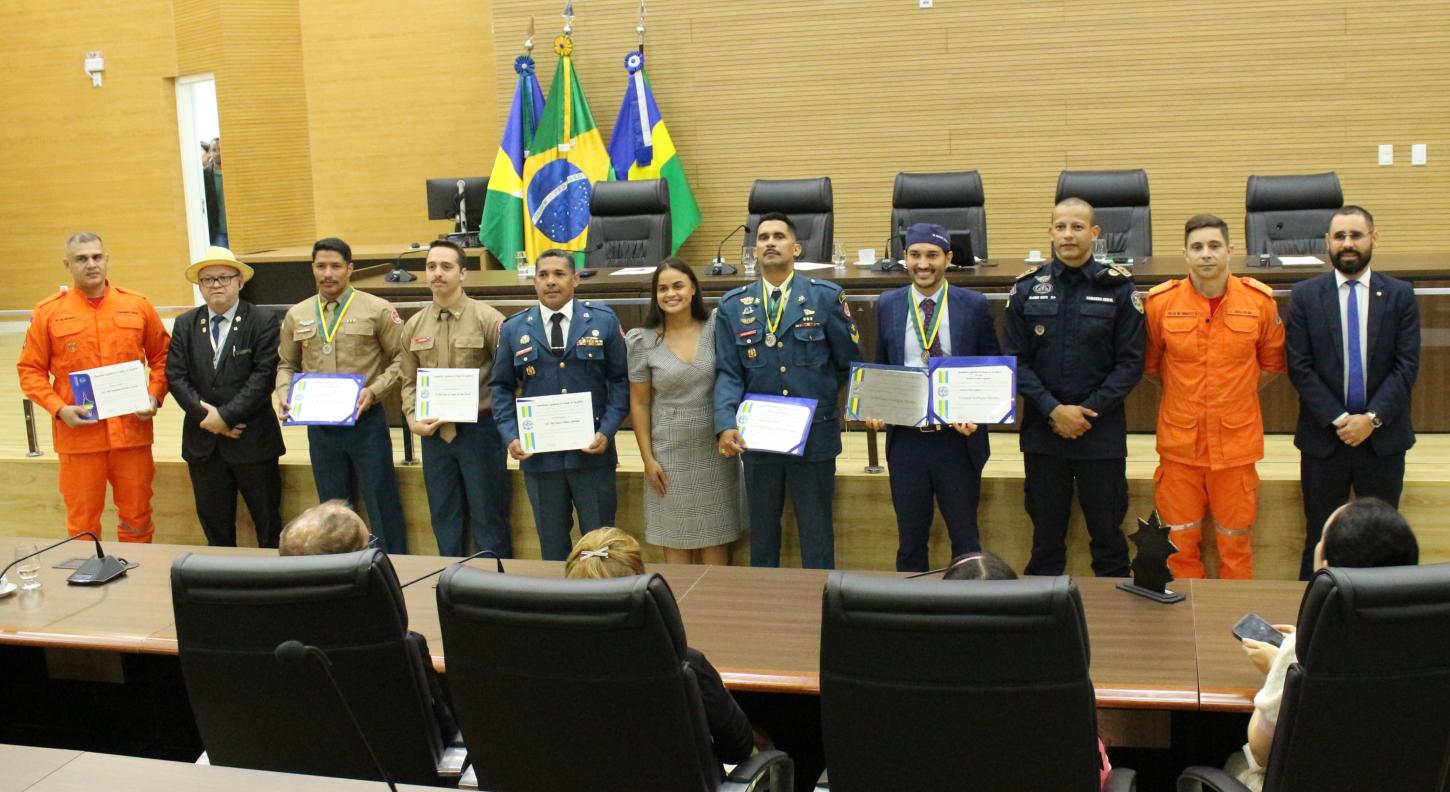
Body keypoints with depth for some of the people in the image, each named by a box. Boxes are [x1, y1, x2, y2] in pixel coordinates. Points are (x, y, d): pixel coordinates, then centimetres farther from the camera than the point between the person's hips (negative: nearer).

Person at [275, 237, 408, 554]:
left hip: (365, 420, -4)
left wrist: (374, 390, -16)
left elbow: (401, 359, -3)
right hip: (319, 424, 4)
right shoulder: (296, 316, 8)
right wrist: (284, 394, -2)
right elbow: (286, 364, 16)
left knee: (382, 505, 2)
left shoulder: (377, 310, -4)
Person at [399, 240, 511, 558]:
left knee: (488, 518, 4)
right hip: (434, 433, 5)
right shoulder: (414, 326, 8)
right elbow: (409, 382, 13)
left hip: (479, 430, -5)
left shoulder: (487, 319, -8)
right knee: (444, 519, 14)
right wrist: (413, 419, -1)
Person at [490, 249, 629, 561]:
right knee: (552, 543, 13)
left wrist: (607, 431, -11)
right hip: (538, 453, 2)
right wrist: (511, 436, -6)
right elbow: (501, 387, 8)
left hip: (592, 451, -1)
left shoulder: (603, 321, 1)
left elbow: (621, 380, 1)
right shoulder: (513, 329, 5)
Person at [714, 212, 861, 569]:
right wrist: (726, 425, -17)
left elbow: (849, 362, 3)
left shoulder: (826, 297, -2)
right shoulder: (733, 305, 4)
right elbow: (727, 373, -2)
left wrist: (818, 399, -1)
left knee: (817, 534, 7)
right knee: (762, 534, 13)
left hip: (815, 436, -2)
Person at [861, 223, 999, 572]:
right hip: (905, 440, 2)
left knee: (965, 538, 9)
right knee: (910, 541, 12)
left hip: (957, 438, -2)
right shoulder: (887, 306, 5)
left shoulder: (974, 306, -1)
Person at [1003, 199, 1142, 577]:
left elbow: (1130, 362, -3)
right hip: (1042, 432, 1)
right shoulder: (1027, 288, 2)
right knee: (1046, 535, 11)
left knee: (1107, 533, 7)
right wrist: (1053, 409, -11)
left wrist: (1087, 411, -12)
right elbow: (1016, 360, 0)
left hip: (1102, 433, -1)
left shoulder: (1118, 288, -2)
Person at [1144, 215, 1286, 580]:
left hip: (1237, 442, 0)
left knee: (1236, 543, 8)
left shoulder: (1260, 300, -2)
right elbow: (1149, 364, 12)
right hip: (1179, 442, 0)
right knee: (1180, 543, 6)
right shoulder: (1160, 302, -4)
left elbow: (1272, 363, 13)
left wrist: (1239, 396, 11)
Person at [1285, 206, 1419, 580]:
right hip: (1323, 437, 0)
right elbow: (1299, 367, -5)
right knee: (1320, 541, 7)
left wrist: (1372, 418, -14)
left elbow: (1407, 365, -4)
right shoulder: (1306, 295, 0)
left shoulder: (1400, 295, 2)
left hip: (1382, 437, 1)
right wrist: (1338, 418, -13)